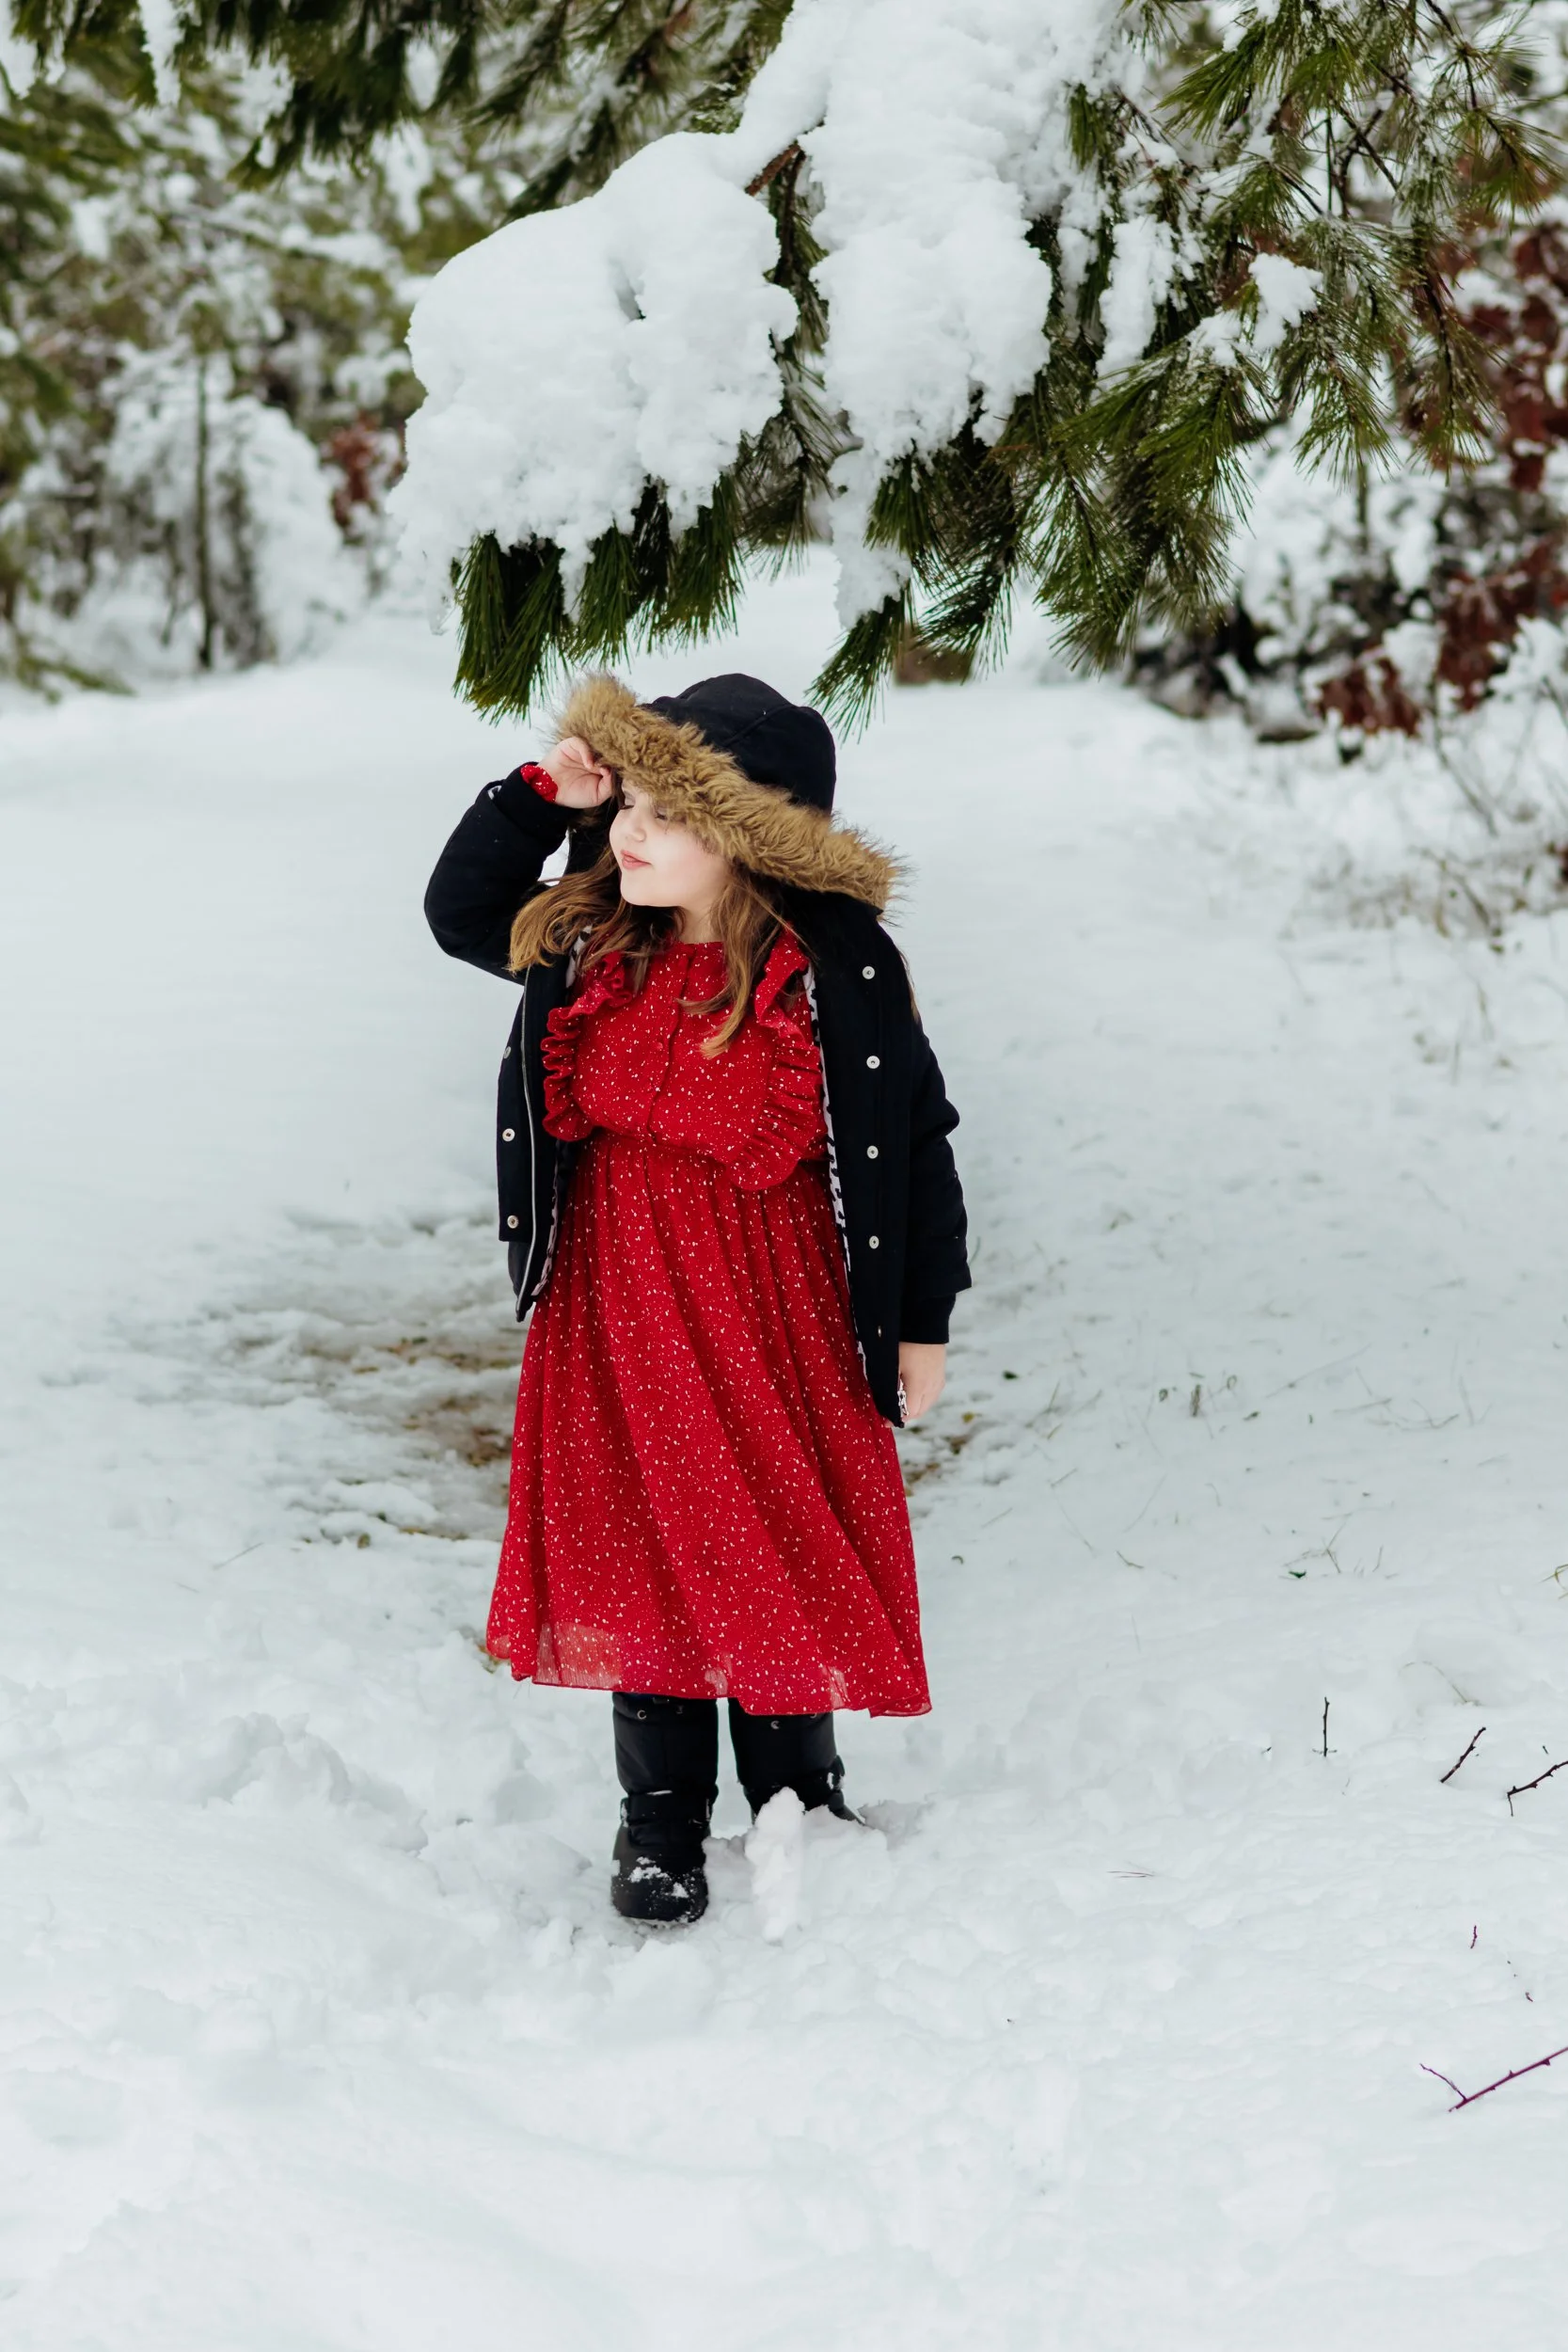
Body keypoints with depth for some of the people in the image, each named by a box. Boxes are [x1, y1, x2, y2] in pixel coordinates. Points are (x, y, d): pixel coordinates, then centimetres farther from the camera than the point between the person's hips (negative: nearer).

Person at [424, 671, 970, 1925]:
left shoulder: (836, 967, -15)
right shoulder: (588, 939, -3)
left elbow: (918, 1138, -7)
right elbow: (459, 912, 14)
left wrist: (922, 1320, -4)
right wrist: (539, 794, -4)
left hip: (780, 1307, -3)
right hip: (619, 1305, 4)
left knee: (787, 1549, 9)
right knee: (640, 1546, 9)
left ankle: (798, 1796, 29)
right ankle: (661, 1821, 23)